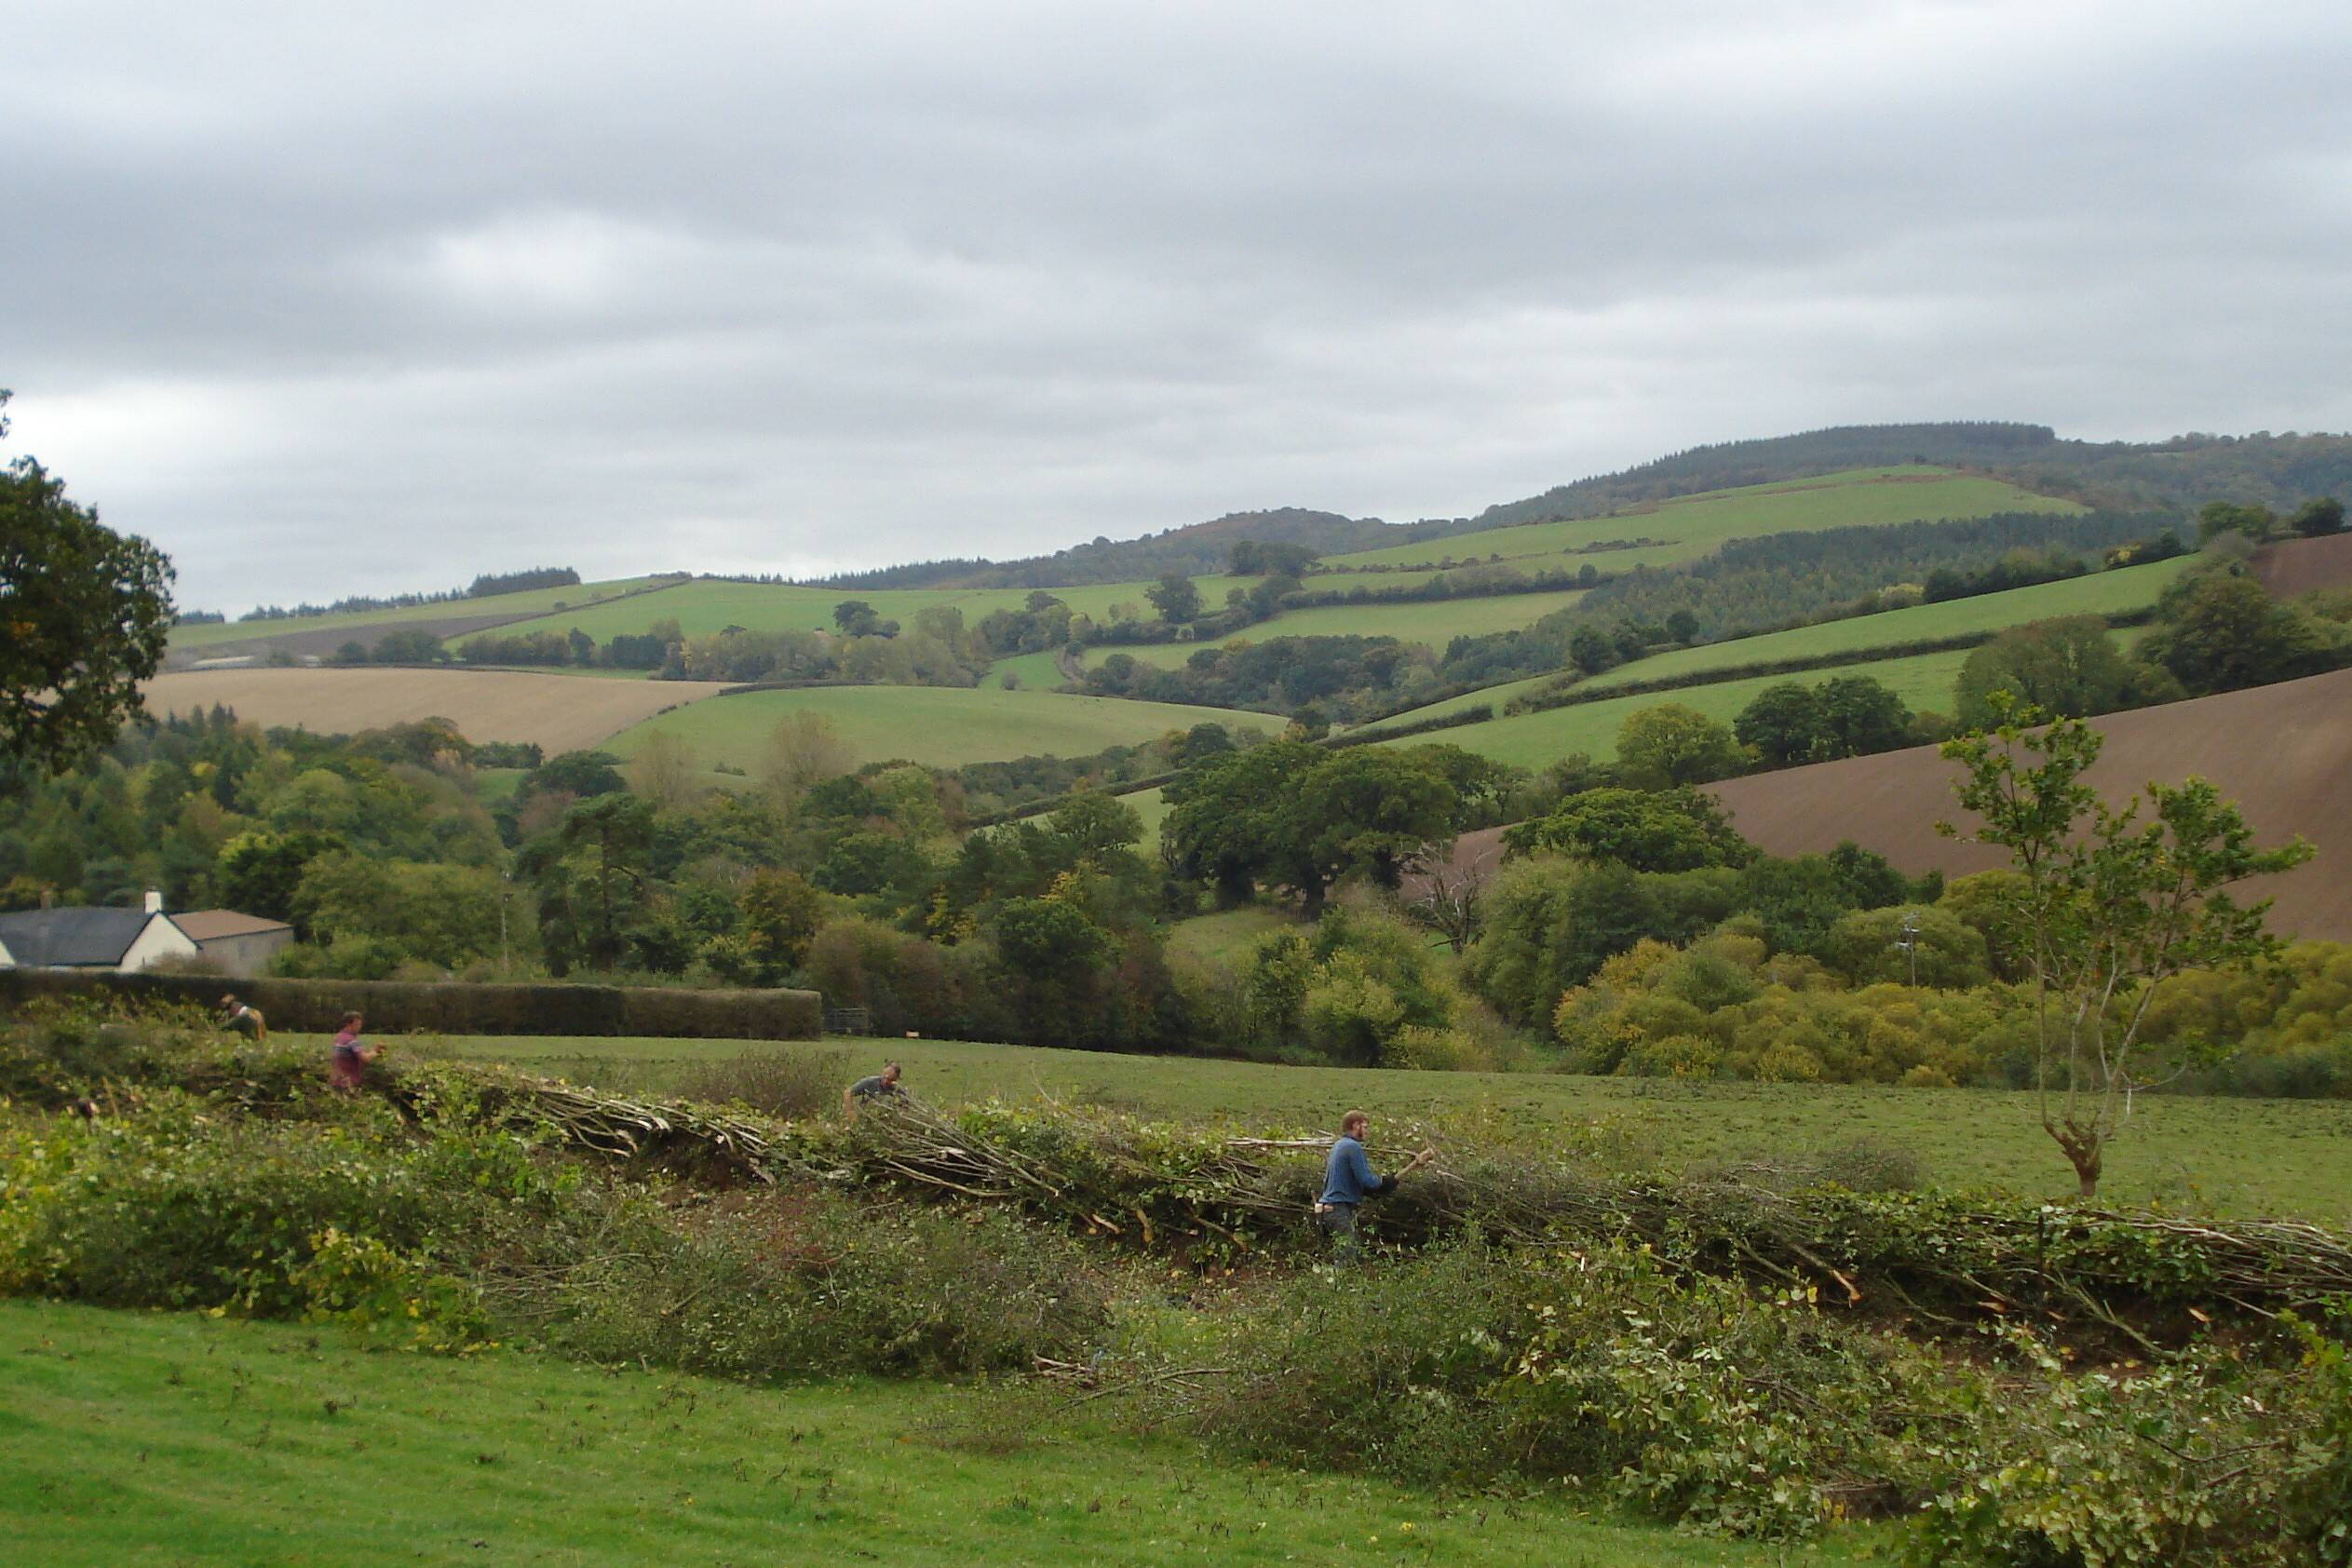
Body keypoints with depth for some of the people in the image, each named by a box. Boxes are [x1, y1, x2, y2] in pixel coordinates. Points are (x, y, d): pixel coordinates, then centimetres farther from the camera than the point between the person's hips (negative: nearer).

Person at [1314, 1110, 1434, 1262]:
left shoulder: (1338, 1145, 17)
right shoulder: (1353, 1147, -13)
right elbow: (1367, 1181, -17)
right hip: (1340, 1209, -10)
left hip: (1328, 1207, 10)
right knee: (1346, 1261, -12)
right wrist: (1382, 1181, 4)